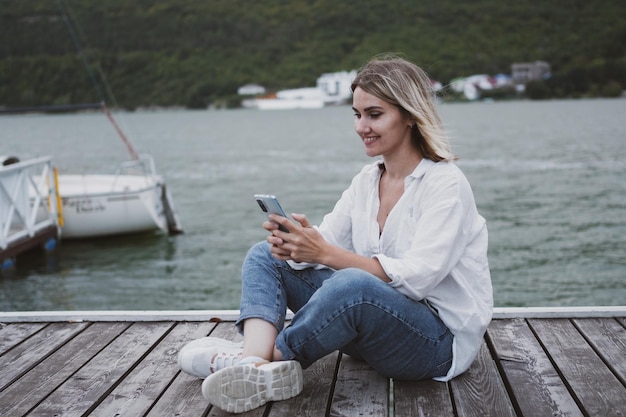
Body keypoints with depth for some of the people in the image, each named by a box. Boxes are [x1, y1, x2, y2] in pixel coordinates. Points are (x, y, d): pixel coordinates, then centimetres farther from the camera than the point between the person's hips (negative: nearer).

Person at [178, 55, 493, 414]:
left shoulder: (446, 185, -14)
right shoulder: (367, 181, 9)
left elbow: (416, 277, -25)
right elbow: (324, 246, 2)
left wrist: (326, 253, -31)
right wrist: (294, 245, -22)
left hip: (442, 340, -8)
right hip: (376, 321, 8)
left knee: (352, 283, -39)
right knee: (264, 256, 0)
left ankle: (269, 357, -16)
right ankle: (257, 364, -27)